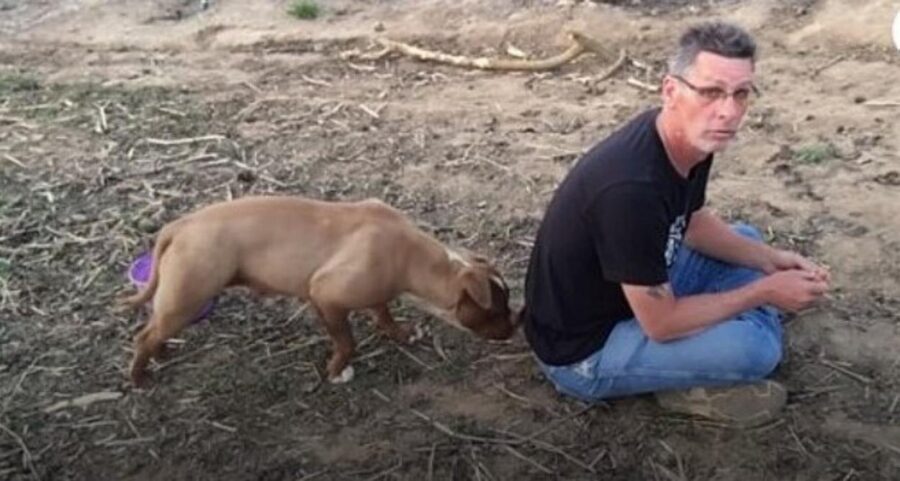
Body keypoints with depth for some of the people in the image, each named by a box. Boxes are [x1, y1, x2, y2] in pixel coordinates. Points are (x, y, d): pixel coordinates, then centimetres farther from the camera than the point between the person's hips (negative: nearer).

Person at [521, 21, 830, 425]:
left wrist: (770, 260, -2)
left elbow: (693, 224, 13)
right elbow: (662, 325, -26)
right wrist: (765, 291, -15)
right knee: (755, 347, -24)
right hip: (582, 351, -9)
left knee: (746, 239, 15)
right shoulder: (632, 189, -36)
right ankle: (686, 386, 4)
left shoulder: (690, 137, -9)